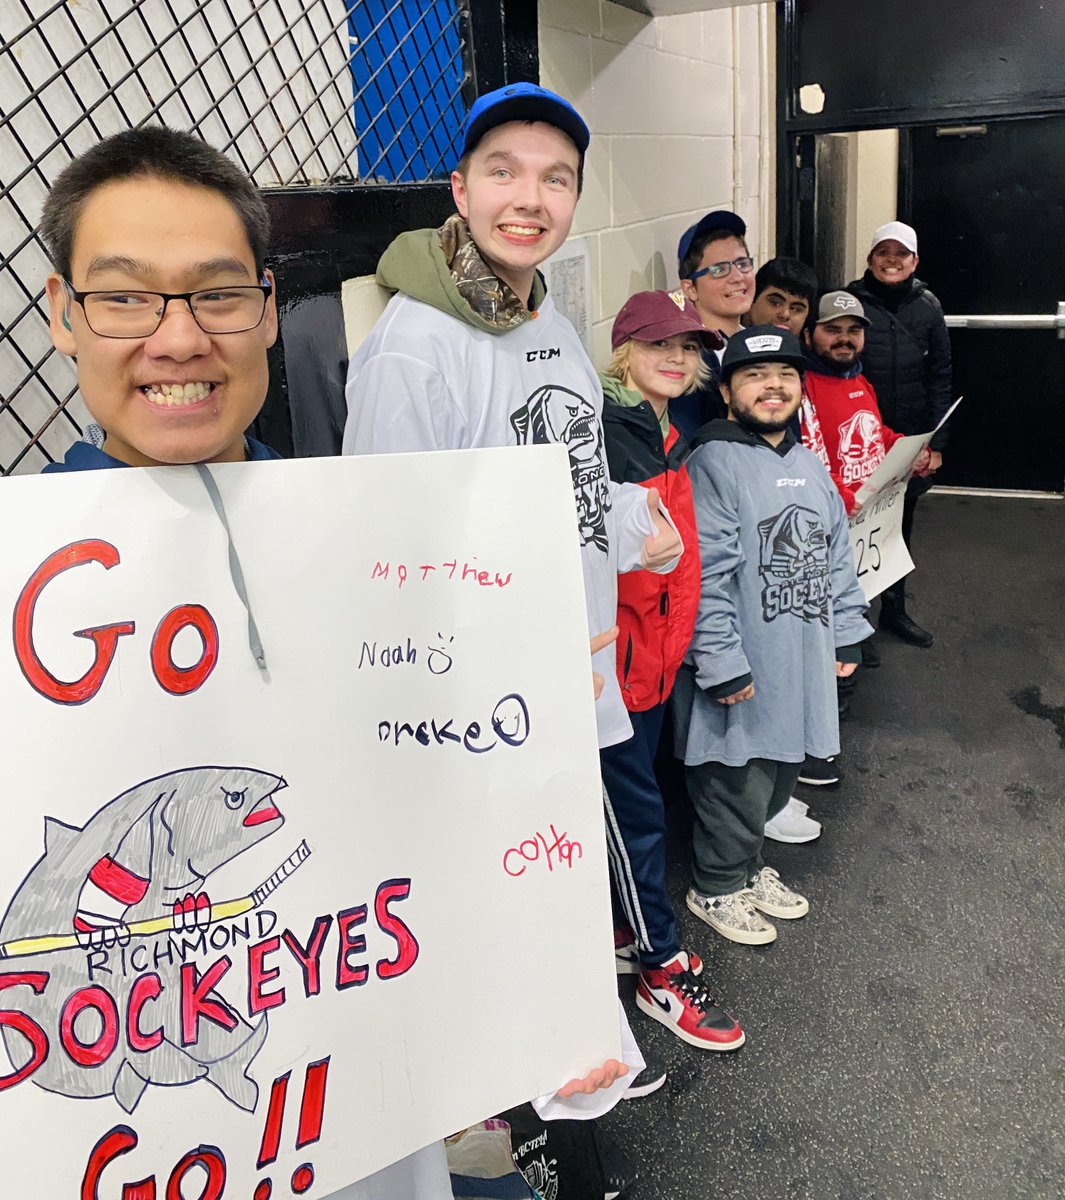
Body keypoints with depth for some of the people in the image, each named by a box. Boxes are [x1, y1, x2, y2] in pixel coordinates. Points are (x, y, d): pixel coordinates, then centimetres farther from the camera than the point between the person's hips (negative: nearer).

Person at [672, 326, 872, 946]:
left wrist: (846, 635, 16)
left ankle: (749, 866, 42)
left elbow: (838, 555, 18)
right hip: (744, 671, -7)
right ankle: (717, 888, 27)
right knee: (738, 785, 4)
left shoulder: (810, 465, 12)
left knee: (779, 774, 19)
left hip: (804, 663, 8)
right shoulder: (715, 464, -15)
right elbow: (706, 574, -20)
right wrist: (722, 664, -21)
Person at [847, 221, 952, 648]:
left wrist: (935, 444, 0)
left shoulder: (927, 306, 3)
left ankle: (894, 609, 31)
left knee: (900, 528, 15)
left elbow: (940, 379, 4)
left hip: (911, 441, 3)